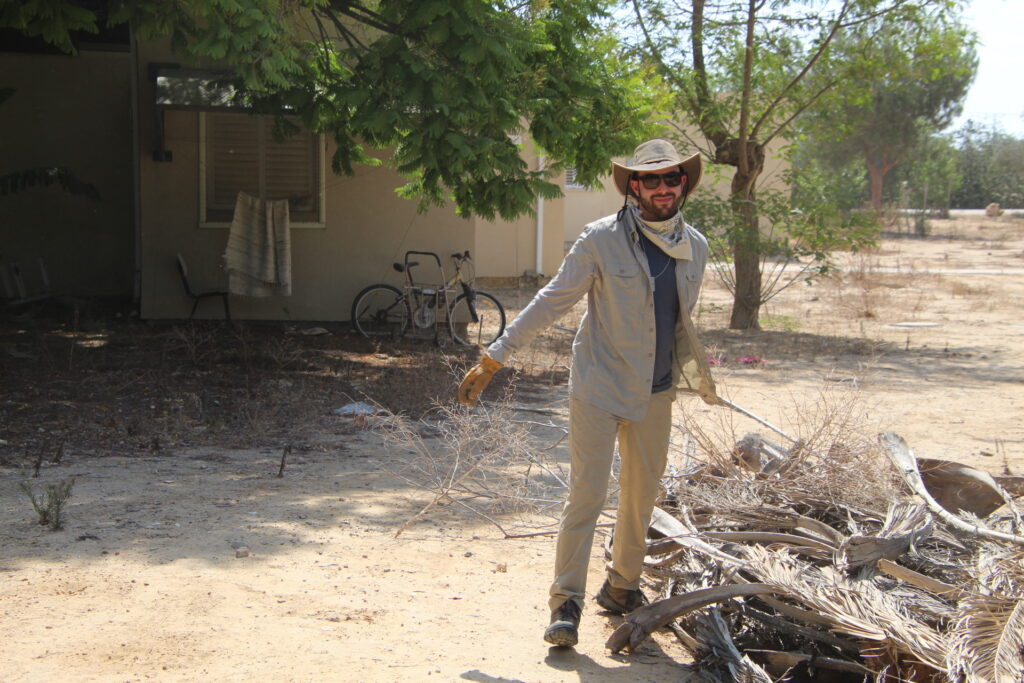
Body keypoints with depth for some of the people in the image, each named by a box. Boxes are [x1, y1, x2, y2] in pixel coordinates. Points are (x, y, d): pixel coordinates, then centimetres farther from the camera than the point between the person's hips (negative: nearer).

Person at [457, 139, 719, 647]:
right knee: (586, 496, -5)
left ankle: (622, 588, 31)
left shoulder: (695, 247, 3)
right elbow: (552, 301, -10)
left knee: (641, 497, 14)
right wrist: (493, 359, -11)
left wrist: (698, 375, 26)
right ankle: (566, 604, 5)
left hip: (656, 394, 5)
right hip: (600, 387, -5)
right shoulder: (603, 238, -12)